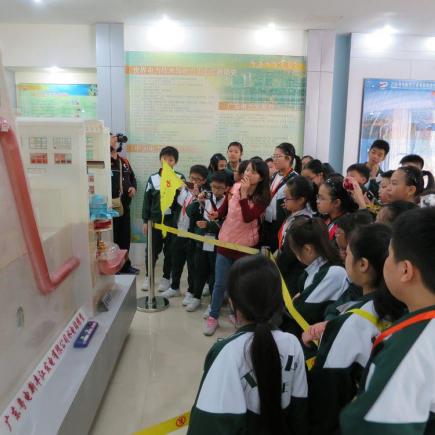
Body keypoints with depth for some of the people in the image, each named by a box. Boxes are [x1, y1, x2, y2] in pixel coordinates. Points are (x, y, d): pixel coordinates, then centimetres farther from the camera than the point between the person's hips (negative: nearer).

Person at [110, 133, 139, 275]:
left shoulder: (124, 161, 14)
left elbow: (132, 177, 25)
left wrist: (134, 187, 6)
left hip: (124, 206, 7)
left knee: (125, 237, 16)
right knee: (111, 238, 1)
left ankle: (125, 265, 30)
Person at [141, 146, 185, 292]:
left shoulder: (180, 178, -2)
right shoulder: (153, 178, 3)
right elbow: (147, 200, 5)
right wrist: (145, 220, 3)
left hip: (172, 219, -1)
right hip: (155, 219, 1)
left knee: (170, 250, 8)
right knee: (152, 249, 7)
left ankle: (166, 278, 24)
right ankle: (148, 276, 25)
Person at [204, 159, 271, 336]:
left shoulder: (263, 198, -13)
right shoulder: (235, 187, -4)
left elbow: (248, 217, -28)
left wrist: (244, 194, -30)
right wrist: (217, 215, -6)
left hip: (246, 246, -2)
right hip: (226, 241, 3)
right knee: (220, 283, 10)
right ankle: (213, 317, 26)